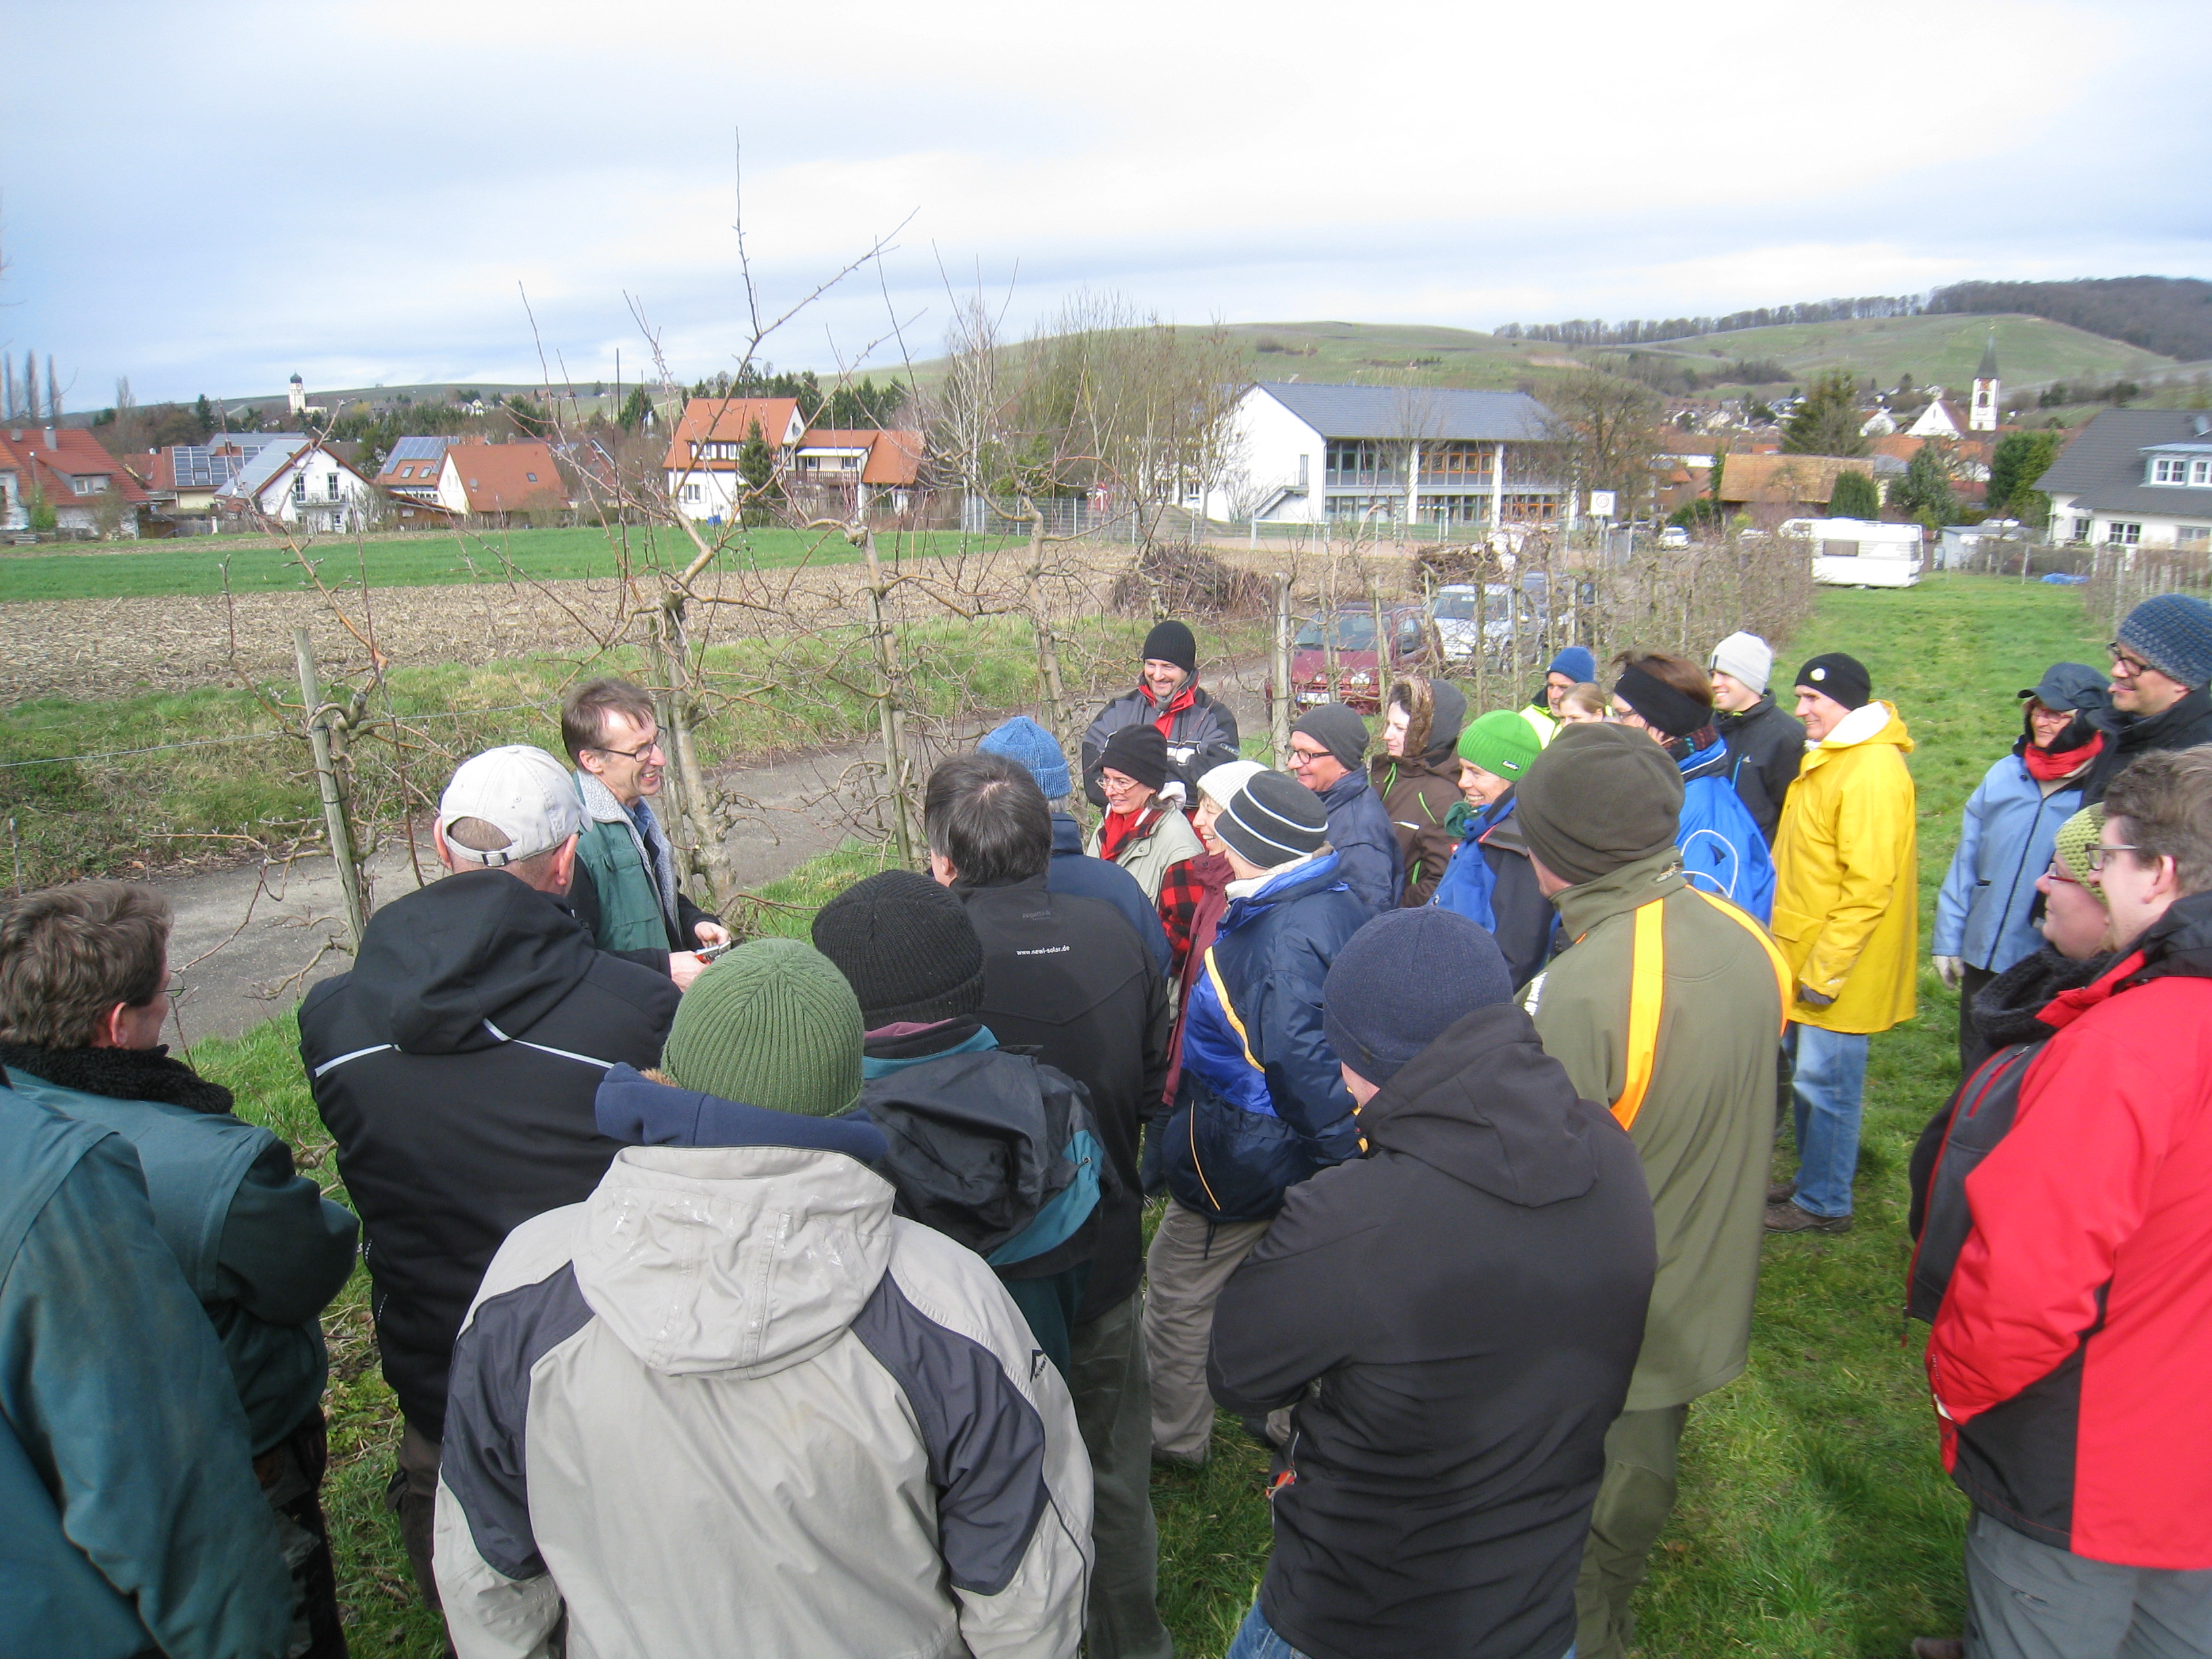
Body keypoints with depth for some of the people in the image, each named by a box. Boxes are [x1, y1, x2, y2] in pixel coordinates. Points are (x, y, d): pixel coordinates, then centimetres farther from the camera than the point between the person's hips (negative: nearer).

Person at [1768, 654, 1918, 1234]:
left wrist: (1825, 967, -20)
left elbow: (1869, 885, -23)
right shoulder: (1826, 759, 12)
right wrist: (1792, 946, 19)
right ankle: (1811, 1180, 32)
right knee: (1808, 1074, 18)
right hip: (1805, 957, 9)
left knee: (1826, 1082, 1)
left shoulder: (1873, 771, -19)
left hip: (1837, 966, -9)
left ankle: (1824, 1204, 14)